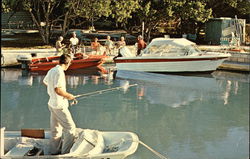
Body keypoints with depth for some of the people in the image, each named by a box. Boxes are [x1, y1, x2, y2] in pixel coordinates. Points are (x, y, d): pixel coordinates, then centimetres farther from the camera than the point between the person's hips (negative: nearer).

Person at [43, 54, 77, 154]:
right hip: (59, 105, -10)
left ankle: (54, 151, 25)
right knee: (70, 127, -3)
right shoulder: (59, 72, -21)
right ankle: (66, 152, -2)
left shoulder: (51, 70, 8)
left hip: (52, 104, 10)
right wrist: (69, 96, -14)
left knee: (56, 129, 17)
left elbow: (45, 81, 27)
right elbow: (57, 90, -28)